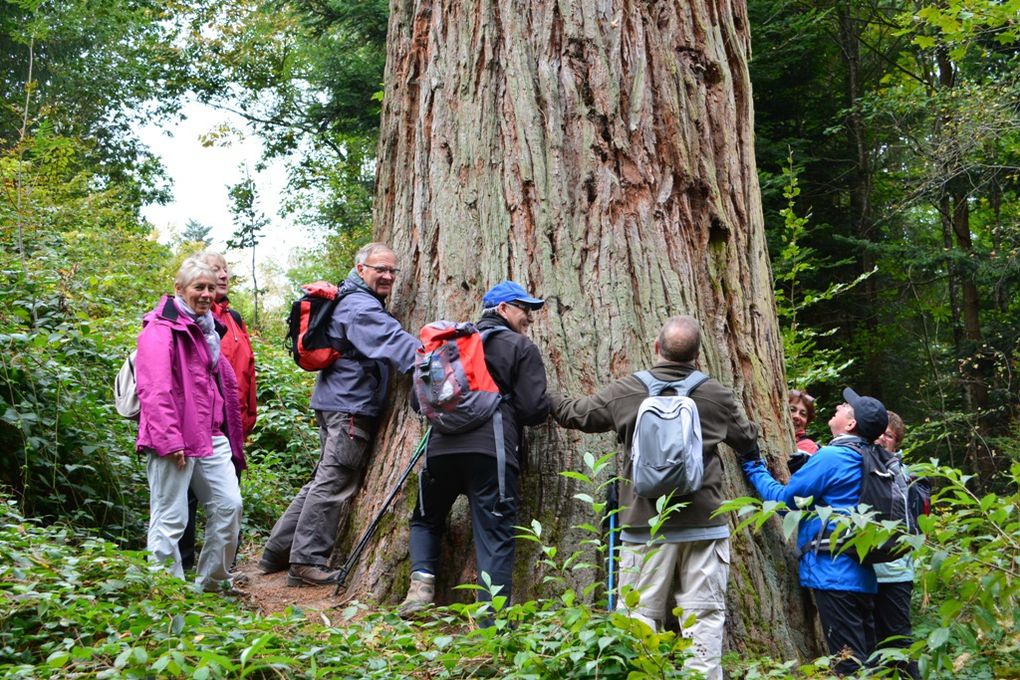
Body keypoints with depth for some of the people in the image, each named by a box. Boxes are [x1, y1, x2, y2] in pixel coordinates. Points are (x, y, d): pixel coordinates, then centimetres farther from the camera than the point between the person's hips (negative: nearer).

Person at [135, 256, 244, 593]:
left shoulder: (208, 329, 19)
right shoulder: (161, 329, -9)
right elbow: (155, 390, -18)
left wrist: (232, 432, 22)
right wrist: (169, 440, -23)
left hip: (211, 436, 9)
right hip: (175, 443, -8)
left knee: (229, 505, 6)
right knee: (170, 520, -3)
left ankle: (212, 581, 21)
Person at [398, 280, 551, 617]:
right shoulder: (522, 348, 5)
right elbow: (534, 409, -3)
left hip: (442, 449, 4)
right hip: (492, 451, -4)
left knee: (426, 520, 25)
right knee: (495, 539, 1)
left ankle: (422, 581, 5)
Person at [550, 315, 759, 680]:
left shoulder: (624, 391, -1)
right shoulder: (717, 394, -1)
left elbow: (577, 413, 14)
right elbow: (748, 439, 15)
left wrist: (550, 399, 36)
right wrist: (729, 417, 39)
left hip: (645, 526, 0)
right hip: (704, 525, 0)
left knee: (640, 615, 6)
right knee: (704, 614, 5)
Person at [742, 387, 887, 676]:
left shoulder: (830, 456, -14)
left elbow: (784, 499, -8)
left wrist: (754, 467, 5)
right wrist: (804, 468, 15)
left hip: (835, 573, -9)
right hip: (862, 573, 9)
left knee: (849, 663, -5)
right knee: (866, 659, 15)